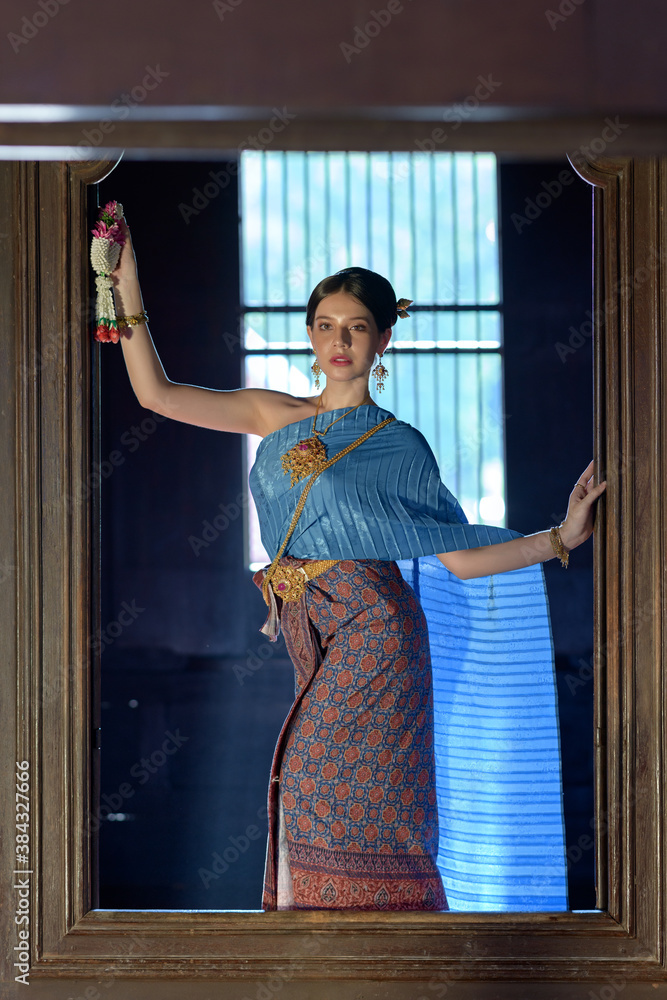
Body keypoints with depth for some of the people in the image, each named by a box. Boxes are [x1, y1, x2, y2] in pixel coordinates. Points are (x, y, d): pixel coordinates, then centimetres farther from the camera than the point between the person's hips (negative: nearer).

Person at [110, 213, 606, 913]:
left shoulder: (398, 445, 3)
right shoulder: (277, 417, 13)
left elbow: (460, 558, 0)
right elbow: (156, 393, 10)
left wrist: (561, 538, -11)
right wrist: (127, 288, 3)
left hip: (370, 633, -4)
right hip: (313, 640, 5)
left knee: (354, 808, -10)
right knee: (319, 806, 4)